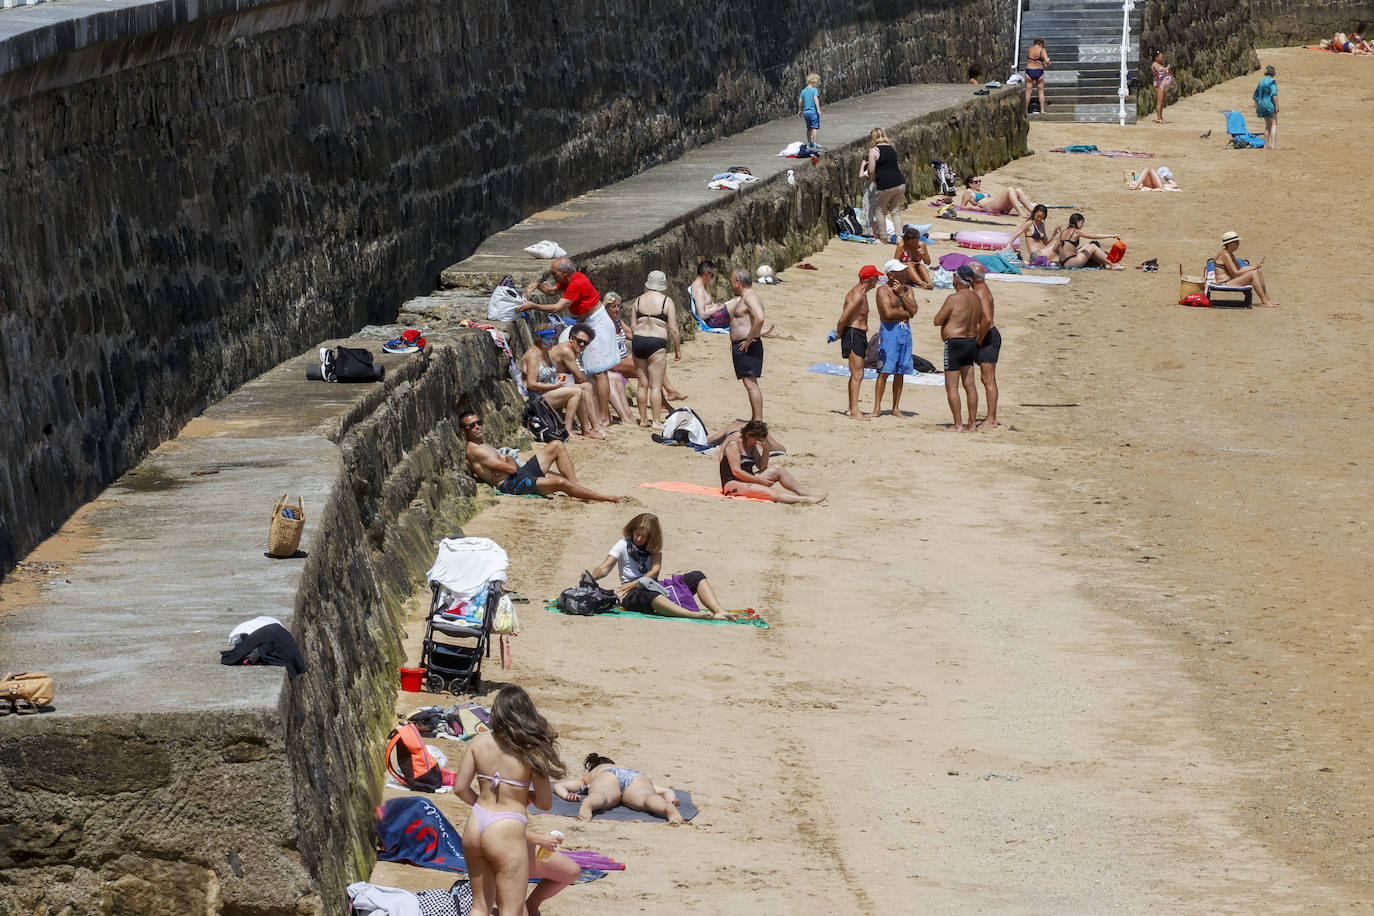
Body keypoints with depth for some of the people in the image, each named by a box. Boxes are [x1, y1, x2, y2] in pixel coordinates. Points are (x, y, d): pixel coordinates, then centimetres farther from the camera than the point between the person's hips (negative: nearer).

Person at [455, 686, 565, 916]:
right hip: (507, 831, -5)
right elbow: (545, 803, -7)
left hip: (474, 828, 5)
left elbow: (461, 787, 3)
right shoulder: (531, 751, -11)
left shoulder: (479, 742, -1)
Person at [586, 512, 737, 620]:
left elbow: (656, 569, -2)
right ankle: (694, 615, -65)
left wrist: (636, 583, -18)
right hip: (633, 594, -5)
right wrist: (590, 578, -26)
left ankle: (719, 612, -35)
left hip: (653, 585, 5)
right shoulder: (623, 546, 7)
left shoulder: (654, 546, 14)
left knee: (696, 577, -11)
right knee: (650, 594, -43)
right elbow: (604, 568, -5)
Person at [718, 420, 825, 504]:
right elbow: (736, 471, -22)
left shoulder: (753, 443, 11)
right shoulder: (733, 443, -16)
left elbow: (762, 468, 9)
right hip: (732, 484, -9)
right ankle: (805, 500, -37)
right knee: (771, 493, -27)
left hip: (748, 480, 9)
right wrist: (759, 480, -18)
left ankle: (805, 494, -5)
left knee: (777, 469, -4)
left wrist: (765, 449, -6)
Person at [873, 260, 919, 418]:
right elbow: (888, 313, -15)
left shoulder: (907, 290, 13)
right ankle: (877, 407, -5)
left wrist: (901, 294, -7)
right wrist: (906, 313, -1)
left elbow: (913, 310, 0)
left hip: (905, 330, 6)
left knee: (900, 372, 6)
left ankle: (896, 408, 11)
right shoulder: (883, 290, -4)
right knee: (884, 371, -9)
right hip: (889, 330, -6)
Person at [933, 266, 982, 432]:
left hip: (954, 343, -7)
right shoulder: (976, 299, 6)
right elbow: (980, 322, 16)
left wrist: (943, 314, 4)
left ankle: (958, 424, -5)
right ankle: (971, 423, 12)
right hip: (971, 342, 7)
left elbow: (937, 321, -13)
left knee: (951, 387, -2)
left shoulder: (953, 298, -17)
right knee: (970, 385, 10)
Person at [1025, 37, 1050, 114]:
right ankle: (1042, 110, 9)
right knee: (1041, 91, 11)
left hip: (1029, 71, 1)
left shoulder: (1029, 49, 1)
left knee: (1028, 91, 7)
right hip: (1039, 71, -1)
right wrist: (1047, 65, 5)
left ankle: (1026, 110, 9)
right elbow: (1047, 61, -16)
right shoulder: (1042, 50, -7)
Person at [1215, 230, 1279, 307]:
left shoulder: (1231, 255, 16)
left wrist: (1255, 266, -2)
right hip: (1224, 285, -10)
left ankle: (1267, 299, 2)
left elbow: (1240, 269, 13)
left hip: (1231, 282, 10)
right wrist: (1253, 267, -14)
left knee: (1258, 271, 3)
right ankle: (1264, 301, -20)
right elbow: (1236, 273, -19)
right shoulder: (1225, 255, -15)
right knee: (1253, 273, -23)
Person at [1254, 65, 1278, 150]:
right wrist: (1276, 106, -21)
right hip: (1270, 104, -7)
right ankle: (1274, 144, -17)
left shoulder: (1261, 81, 15)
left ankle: (1266, 144, 19)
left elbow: (1255, 96, 20)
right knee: (1274, 124, -6)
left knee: (1268, 125, 18)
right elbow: (1274, 94, -22)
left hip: (1262, 104, 7)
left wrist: (1256, 107, 26)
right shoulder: (1272, 81, -8)